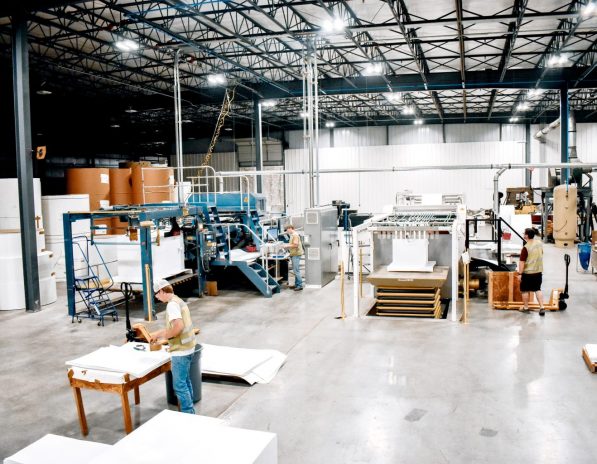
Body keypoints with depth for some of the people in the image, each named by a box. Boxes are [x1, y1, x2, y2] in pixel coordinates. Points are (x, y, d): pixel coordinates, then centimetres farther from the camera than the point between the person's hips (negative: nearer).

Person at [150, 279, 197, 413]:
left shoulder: (172, 304, -18)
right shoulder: (178, 301, 12)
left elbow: (179, 327, -30)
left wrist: (164, 335, -15)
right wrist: (157, 334, 21)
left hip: (181, 350, -10)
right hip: (187, 347, 10)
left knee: (179, 385, -1)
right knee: (185, 381, 19)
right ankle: (189, 412, 28)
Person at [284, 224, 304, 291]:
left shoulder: (295, 235, -14)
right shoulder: (293, 235, 17)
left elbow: (295, 245, -23)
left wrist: (287, 246, -13)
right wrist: (287, 245, 12)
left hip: (296, 254, -11)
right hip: (294, 254, 11)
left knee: (296, 271, -9)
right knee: (295, 271, 14)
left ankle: (300, 285, -7)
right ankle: (296, 284, 20)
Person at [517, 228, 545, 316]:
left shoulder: (526, 248, -22)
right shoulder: (540, 243, -1)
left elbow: (522, 262, -21)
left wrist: (519, 273, -16)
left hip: (528, 272, -6)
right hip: (538, 271, 6)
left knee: (525, 290, 10)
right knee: (537, 289, 14)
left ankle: (525, 307, 19)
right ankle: (542, 307, 6)